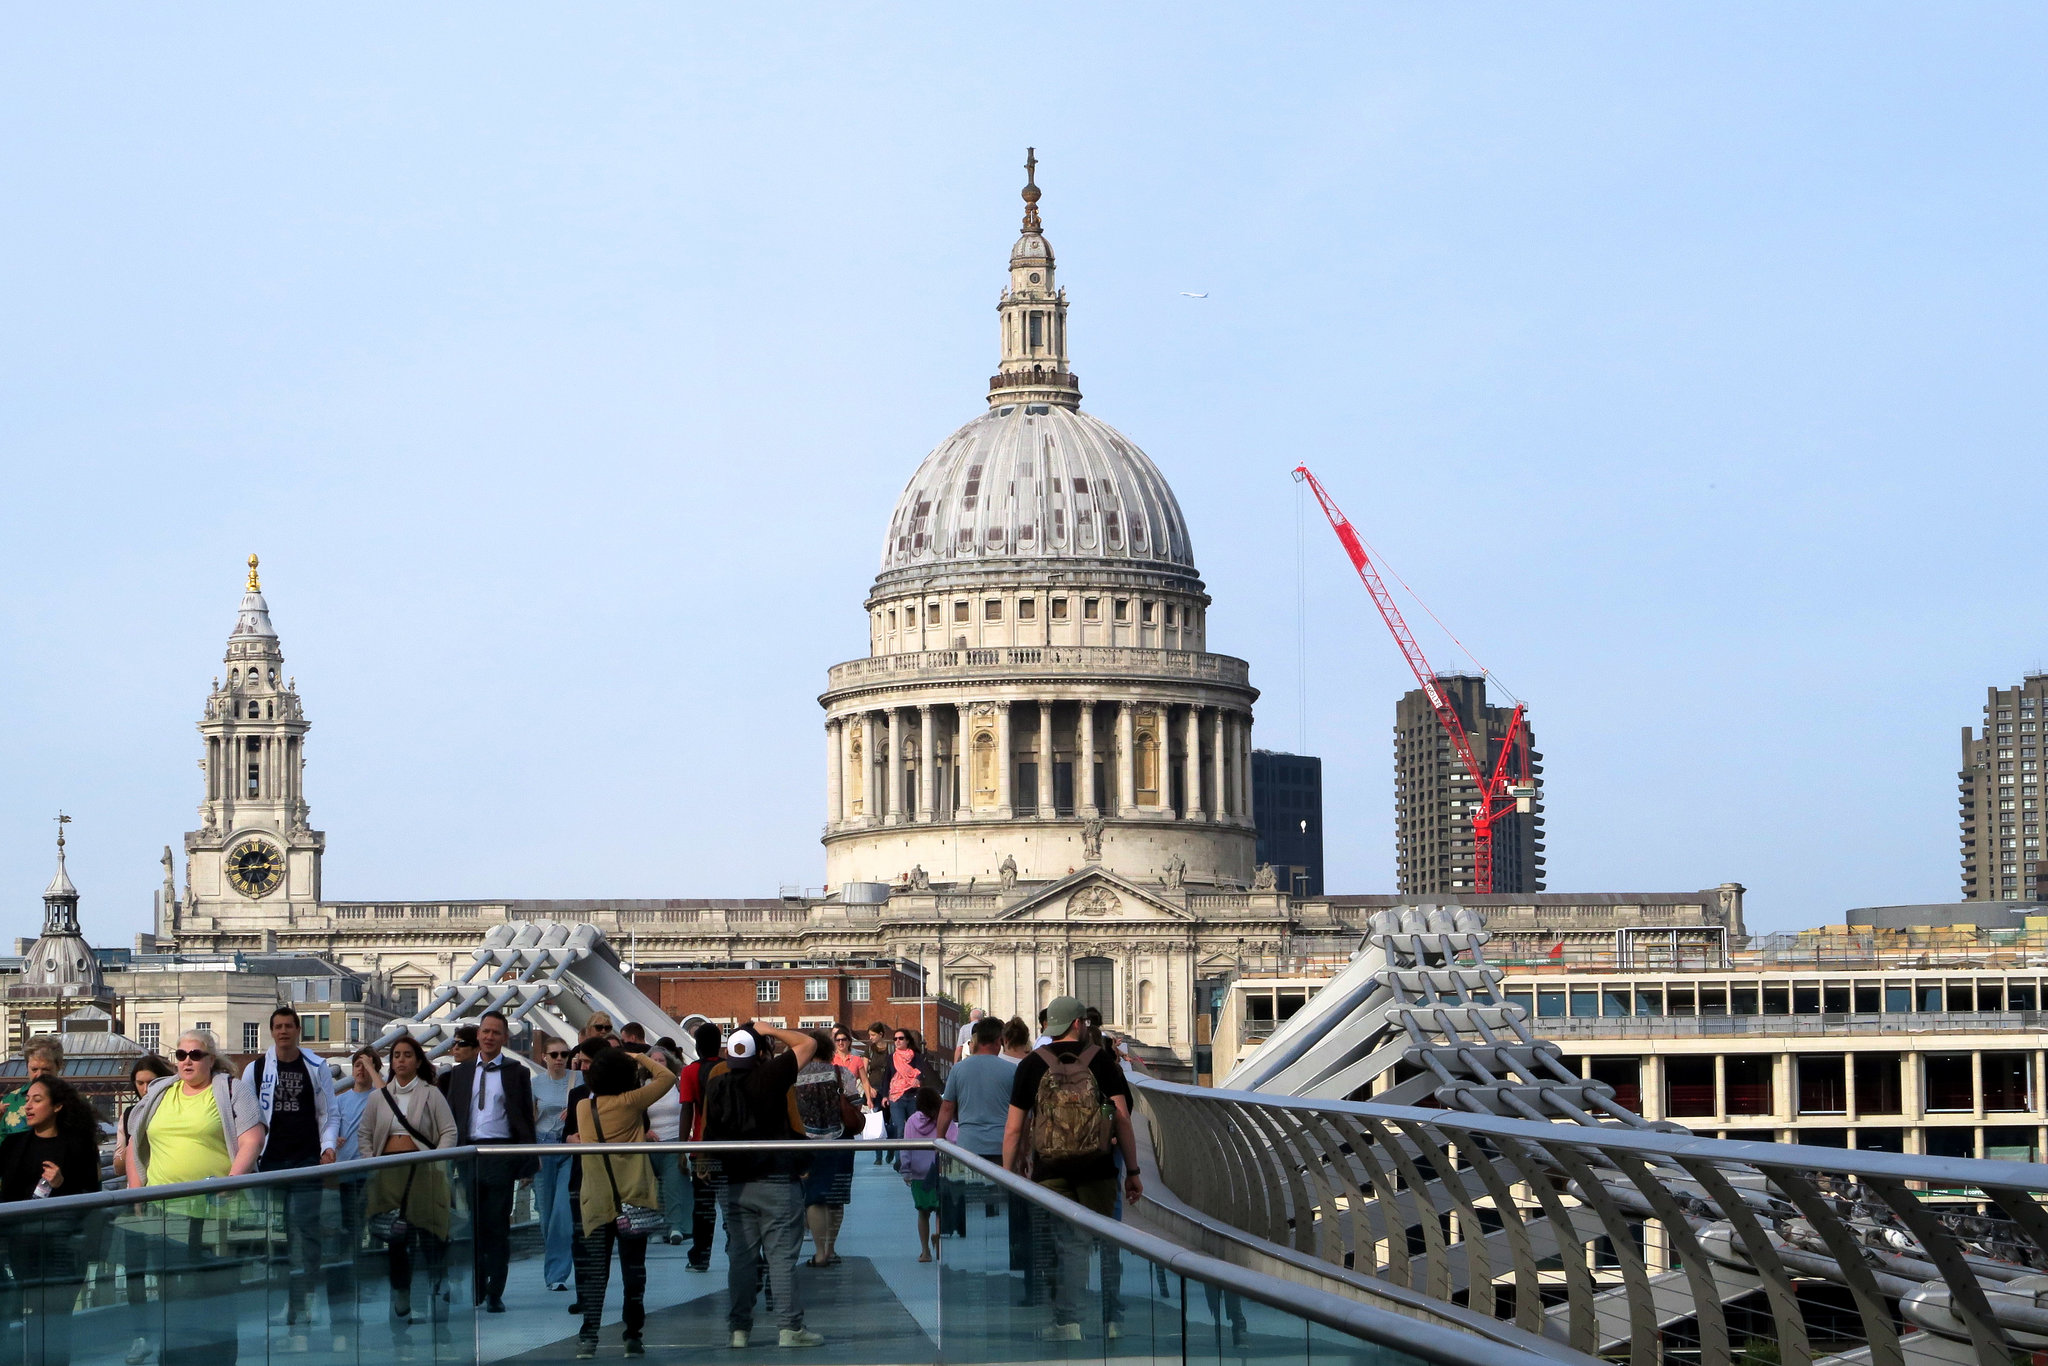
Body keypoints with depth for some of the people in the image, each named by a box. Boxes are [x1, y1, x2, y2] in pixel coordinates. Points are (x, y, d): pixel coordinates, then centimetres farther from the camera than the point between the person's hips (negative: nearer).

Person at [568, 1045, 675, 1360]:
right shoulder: (630, 1102, -7)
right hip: (632, 1200, -3)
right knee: (633, 1268, 4)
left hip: (597, 1202, 3)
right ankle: (633, 1337, 6)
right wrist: (641, 1058, 12)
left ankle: (588, 1336, -6)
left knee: (594, 1272, 3)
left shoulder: (583, 1107, 4)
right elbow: (667, 1077, 0)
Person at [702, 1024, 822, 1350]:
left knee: (740, 1257, 8)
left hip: (733, 1184, 4)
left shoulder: (716, 1084, 2)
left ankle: (739, 1328, 9)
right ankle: (790, 1328, -4)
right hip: (776, 1180, -4)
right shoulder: (771, 1075, -11)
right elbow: (808, 1043, -1)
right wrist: (771, 1031, 7)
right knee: (782, 1255, -2)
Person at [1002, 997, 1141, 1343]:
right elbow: (1123, 1117, -3)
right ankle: (1112, 1321, 12)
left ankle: (1067, 1322, -2)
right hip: (1097, 1170, 0)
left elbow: (1014, 1128, 0)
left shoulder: (1031, 1065, 1)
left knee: (1066, 1246, 4)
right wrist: (1133, 1171, 2)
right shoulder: (1101, 1061, 1)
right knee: (1106, 1243, 10)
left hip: (1050, 1171, 0)